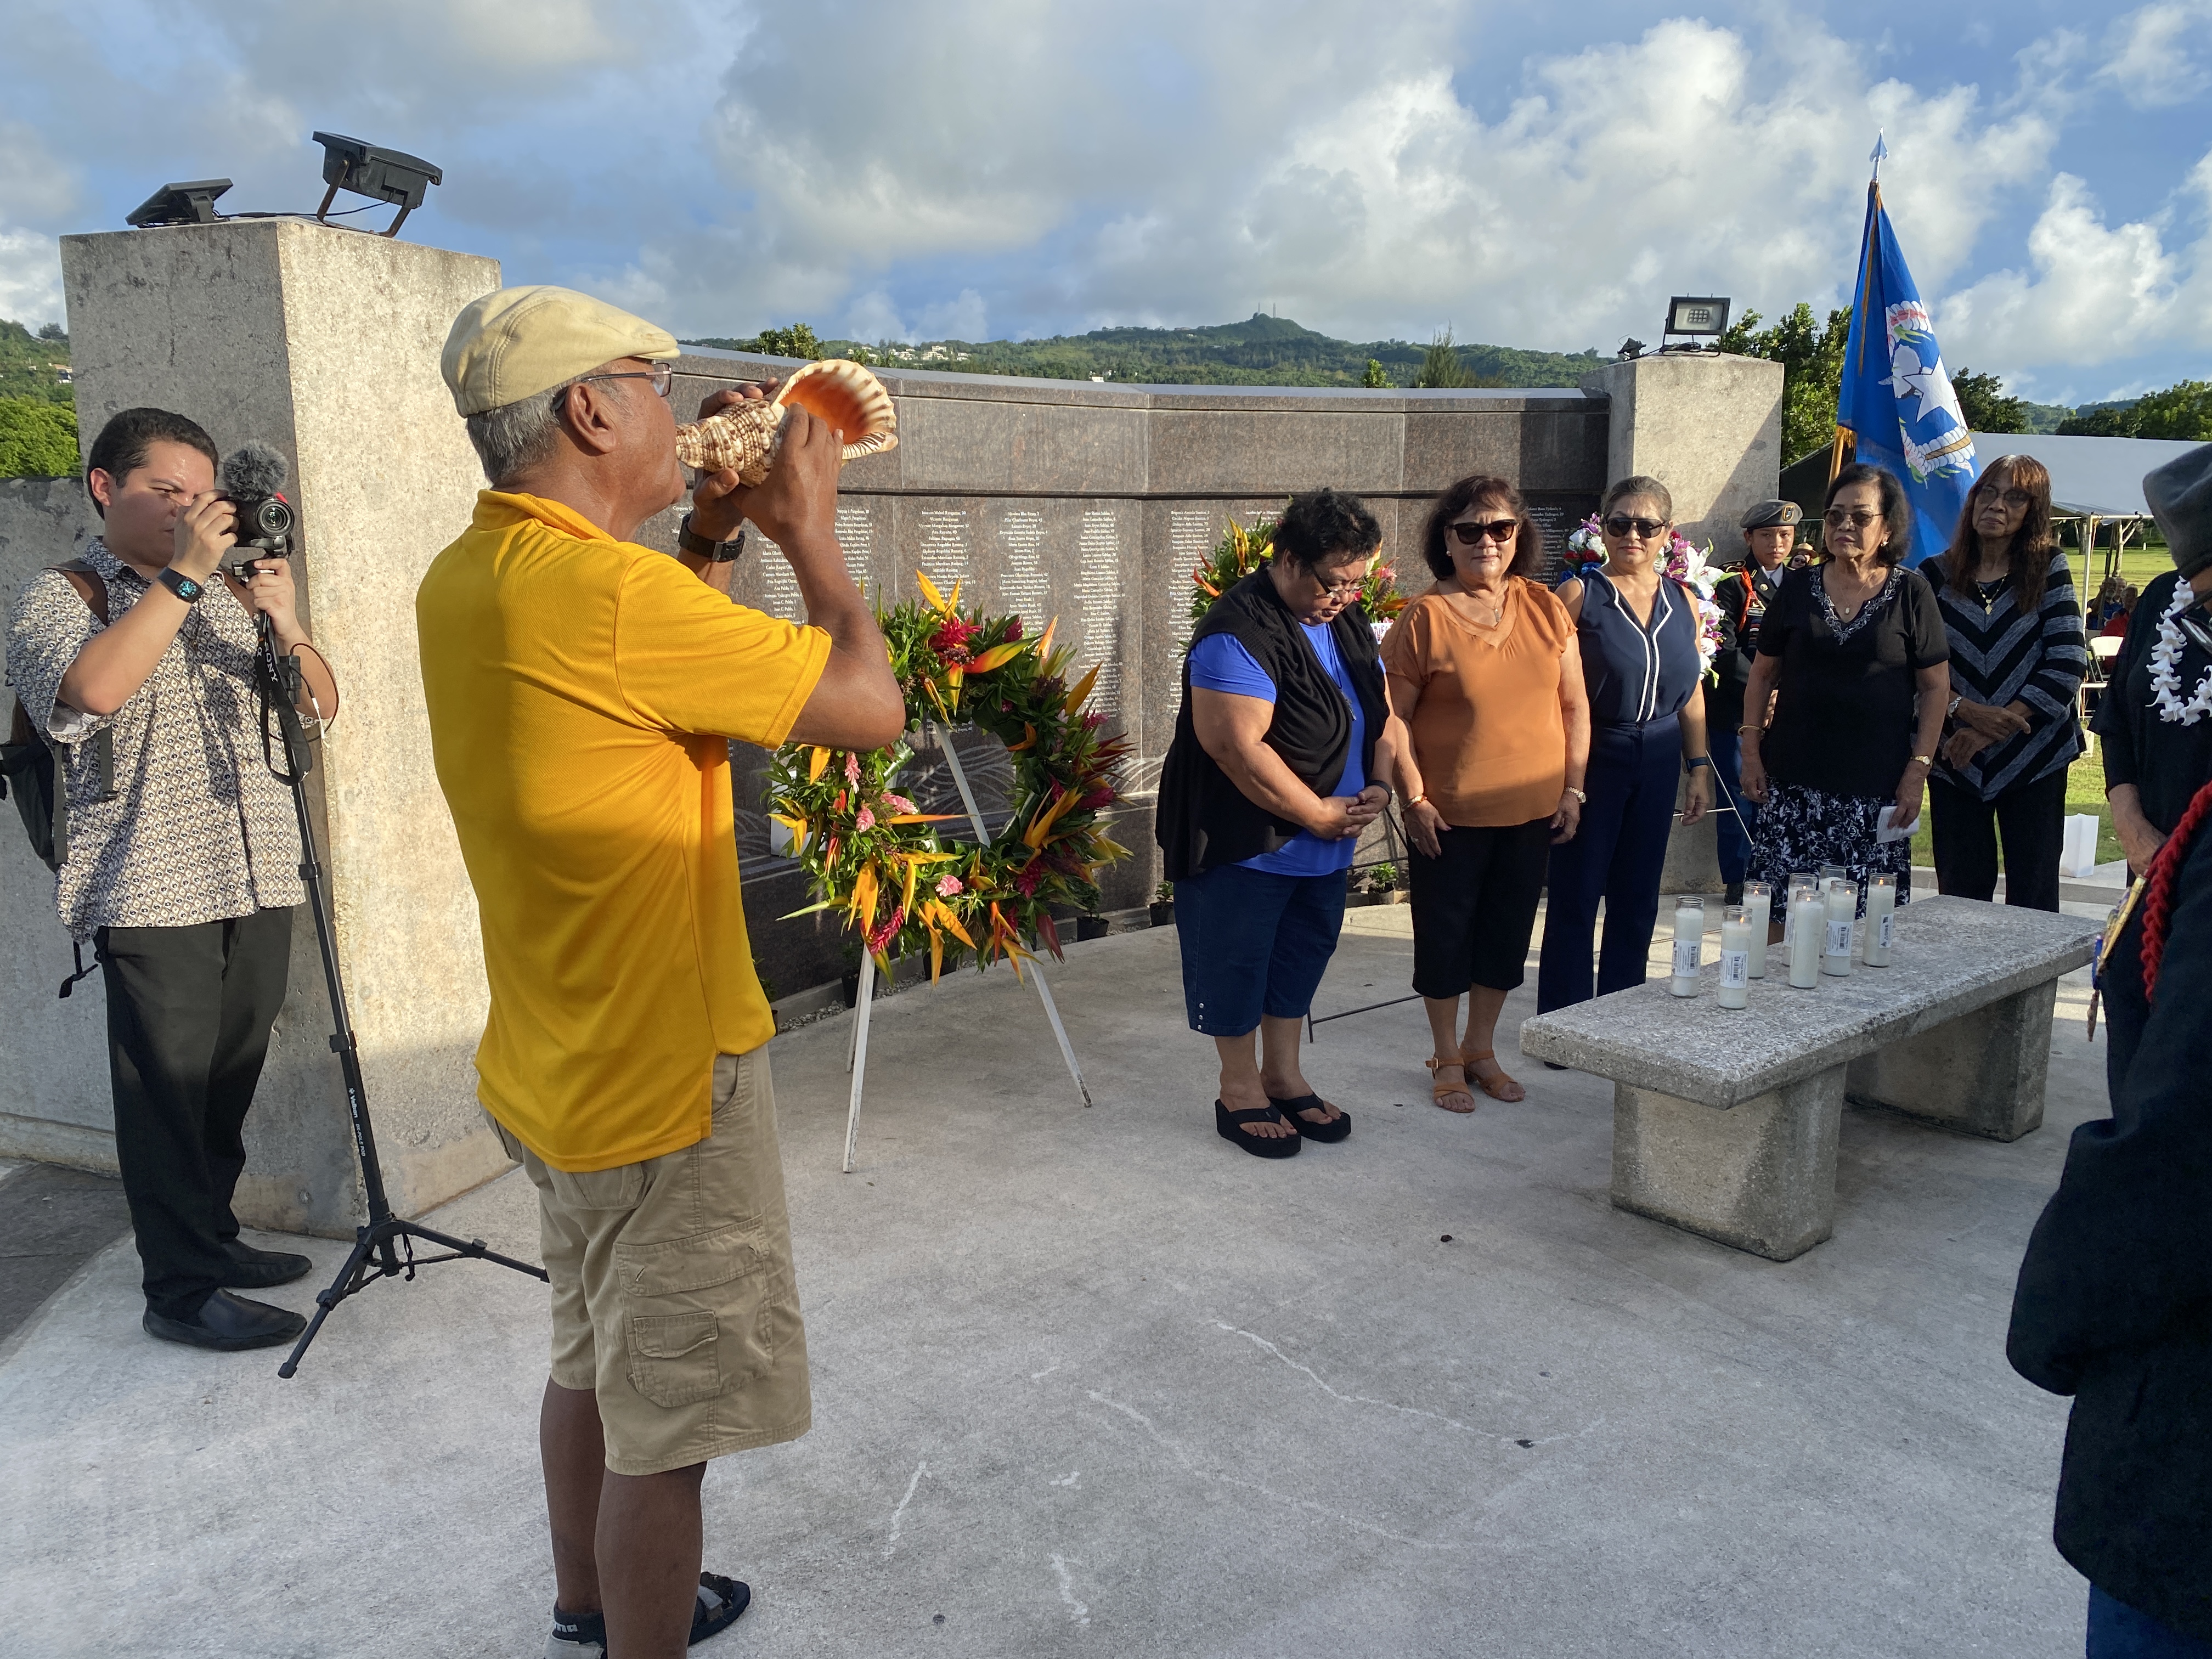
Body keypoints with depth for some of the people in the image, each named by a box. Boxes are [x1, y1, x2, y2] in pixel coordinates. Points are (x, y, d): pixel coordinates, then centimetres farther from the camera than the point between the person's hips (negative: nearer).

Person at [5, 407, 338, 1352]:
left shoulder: (226, 592, 17)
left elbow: (320, 706, 11)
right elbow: (90, 689, -22)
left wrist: (287, 629, -8)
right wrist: (181, 576, -20)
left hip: (255, 878, 5)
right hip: (151, 893, -5)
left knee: (230, 1081, 11)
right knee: (169, 1093, -2)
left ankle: (213, 1239, 26)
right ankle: (181, 1290, 6)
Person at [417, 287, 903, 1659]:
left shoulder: (462, 581, 3)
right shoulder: (604, 589, -26)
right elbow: (872, 705, -20)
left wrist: (713, 537, 8)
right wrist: (809, 530, -7)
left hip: (554, 1071, 10)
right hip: (667, 1084, -10)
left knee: (595, 1367, 26)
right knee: (666, 1429, 6)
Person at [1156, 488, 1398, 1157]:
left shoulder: (1349, 622, 7)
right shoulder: (1240, 631, -22)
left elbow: (1382, 711, 13)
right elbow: (1238, 747, -29)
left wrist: (1378, 787, -6)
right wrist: (1321, 814, -21)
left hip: (1323, 847, 9)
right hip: (1246, 843, -8)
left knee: (1304, 953, 17)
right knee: (1236, 959, 5)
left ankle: (1284, 1075, 33)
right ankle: (1240, 1090, 21)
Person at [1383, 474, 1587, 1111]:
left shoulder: (1545, 607, 3)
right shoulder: (1424, 617, -9)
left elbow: (1574, 705, 7)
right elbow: (1393, 717, -8)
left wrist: (1573, 788, 2)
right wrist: (1415, 799, -12)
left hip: (1532, 811, 4)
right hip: (1450, 814, -4)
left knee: (1506, 932, 15)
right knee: (1445, 933, 8)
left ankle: (1482, 1048, 33)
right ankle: (1447, 1059, 26)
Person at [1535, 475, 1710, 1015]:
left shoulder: (1684, 602, 8)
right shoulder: (1580, 594, -6)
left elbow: (1692, 694, 14)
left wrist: (1700, 770, 11)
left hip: (1657, 764, 5)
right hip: (1592, 758, -5)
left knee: (1637, 899, 12)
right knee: (1576, 897, 0)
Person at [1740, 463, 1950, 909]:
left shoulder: (1911, 593, 2)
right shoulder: (1797, 587, 7)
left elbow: (1936, 688, 3)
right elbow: (1763, 674, 12)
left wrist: (1918, 770, -5)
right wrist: (1751, 751, 5)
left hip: (1876, 787, -1)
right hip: (1794, 780, 2)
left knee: (1868, 918, -1)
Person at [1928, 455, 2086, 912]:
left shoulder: (2048, 569, 0)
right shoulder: (1937, 576, 3)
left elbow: (2068, 665, -7)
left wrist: (1993, 729, -14)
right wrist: (1967, 711, -17)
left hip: (2034, 757, -1)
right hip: (1954, 759, 1)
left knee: (2033, 896, 4)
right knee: (1959, 895, 7)